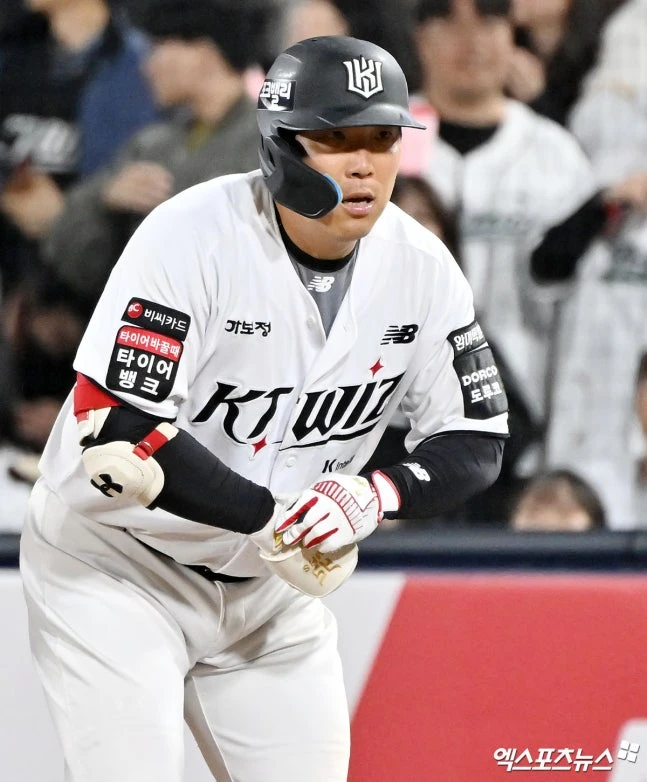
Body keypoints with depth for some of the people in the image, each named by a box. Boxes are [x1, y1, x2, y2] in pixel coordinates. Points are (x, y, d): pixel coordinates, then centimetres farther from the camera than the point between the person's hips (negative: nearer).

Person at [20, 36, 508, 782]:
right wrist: (270, 517, -25)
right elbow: (116, 429, -28)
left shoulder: (420, 267, -7)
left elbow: (474, 441, -1)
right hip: (116, 563, -6)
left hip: (269, 582, 6)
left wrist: (374, 495, -22)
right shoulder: (191, 237, -24)